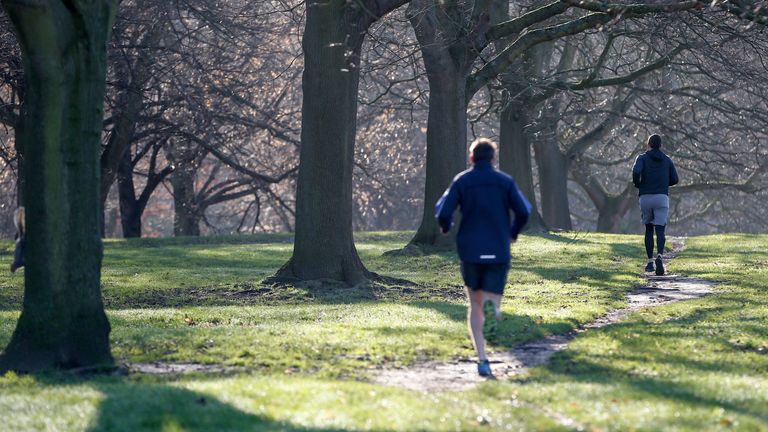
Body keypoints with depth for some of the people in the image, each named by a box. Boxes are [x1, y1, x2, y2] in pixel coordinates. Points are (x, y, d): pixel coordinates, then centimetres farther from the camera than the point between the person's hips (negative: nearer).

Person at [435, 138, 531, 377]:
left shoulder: (461, 181, 2)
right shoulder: (506, 181, 3)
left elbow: (443, 213, -7)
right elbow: (523, 212, -4)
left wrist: (445, 228, 16)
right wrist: (513, 232, 16)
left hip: (470, 251, 1)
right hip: (498, 252, 0)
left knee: (475, 306, 15)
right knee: (490, 301, 2)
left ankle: (482, 359, 5)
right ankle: (492, 308, -38)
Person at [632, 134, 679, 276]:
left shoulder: (642, 158, 3)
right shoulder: (667, 160, 12)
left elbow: (636, 171, -16)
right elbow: (674, 180, 12)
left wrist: (637, 184, 4)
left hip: (645, 198, 0)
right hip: (662, 198, 0)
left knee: (649, 230, 17)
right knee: (660, 231, -7)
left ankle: (650, 262, 13)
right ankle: (660, 256, -34)